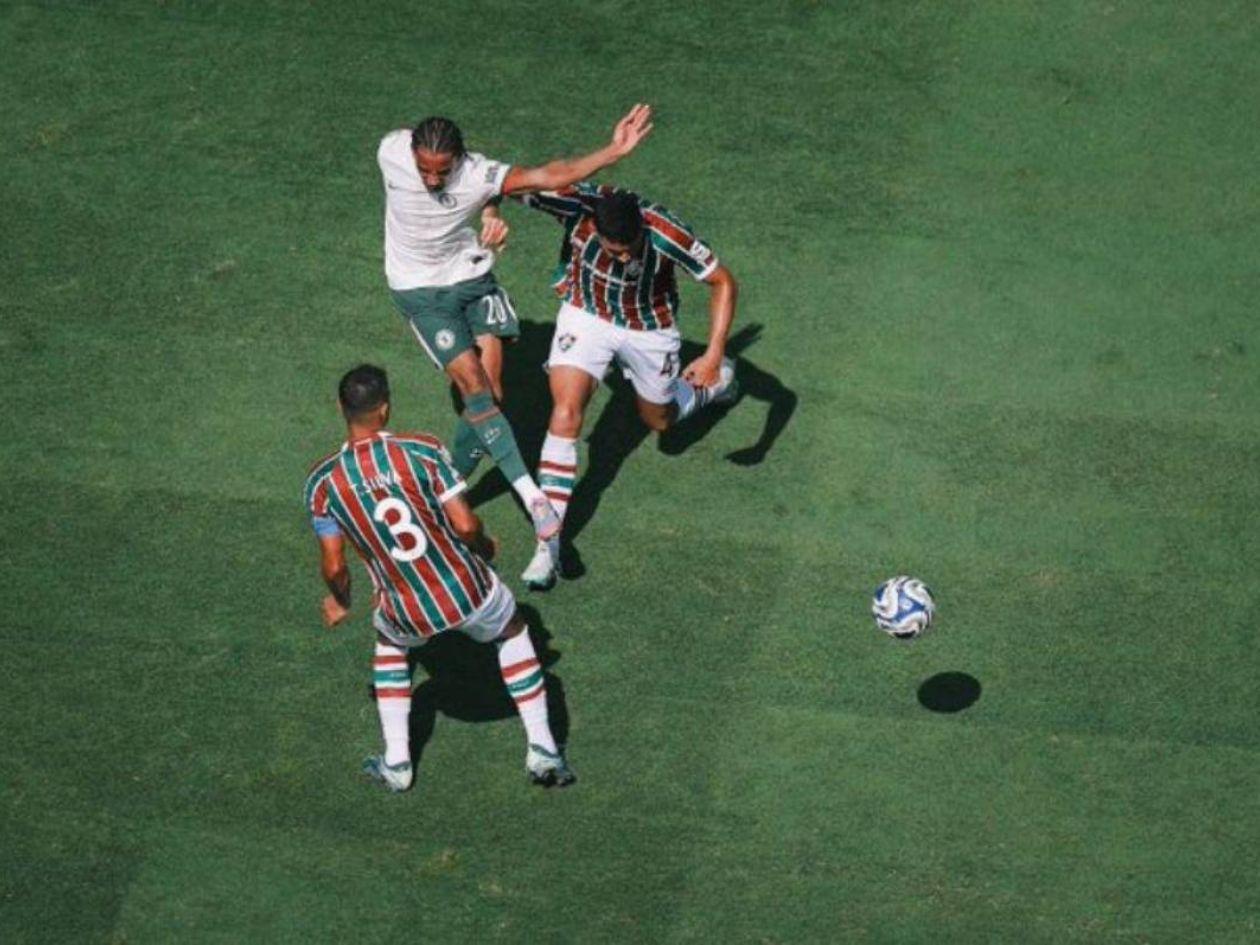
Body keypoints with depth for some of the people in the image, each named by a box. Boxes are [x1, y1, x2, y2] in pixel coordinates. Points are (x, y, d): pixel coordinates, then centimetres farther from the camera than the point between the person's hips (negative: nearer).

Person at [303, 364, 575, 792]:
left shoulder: (322, 482, -8)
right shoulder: (421, 451, -14)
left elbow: (334, 567, -2)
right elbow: (465, 525, -14)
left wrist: (340, 602, 20)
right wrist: (485, 546, 9)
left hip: (410, 616, 1)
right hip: (469, 594, -1)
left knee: (388, 643, 36)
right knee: (512, 633, 30)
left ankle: (396, 763, 31)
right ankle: (543, 752, 28)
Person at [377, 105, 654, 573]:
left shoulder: (476, 174, -24)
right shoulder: (391, 152, -21)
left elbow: (547, 176, -29)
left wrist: (614, 150, -39)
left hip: (473, 279, 1)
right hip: (421, 292, -1)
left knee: (491, 393, -2)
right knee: (474, 385, -14)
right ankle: (531, 495, -19)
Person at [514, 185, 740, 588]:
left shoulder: (666, 233, -36)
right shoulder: (576, 203, -34)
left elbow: (723, 282, -23)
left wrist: (714, 354, -29)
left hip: (648, 328, -1)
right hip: (585, 316, 1)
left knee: (659, 421, 20)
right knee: (565, 413, -18)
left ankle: (716, 378, 55)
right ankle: (548, 545, -15)